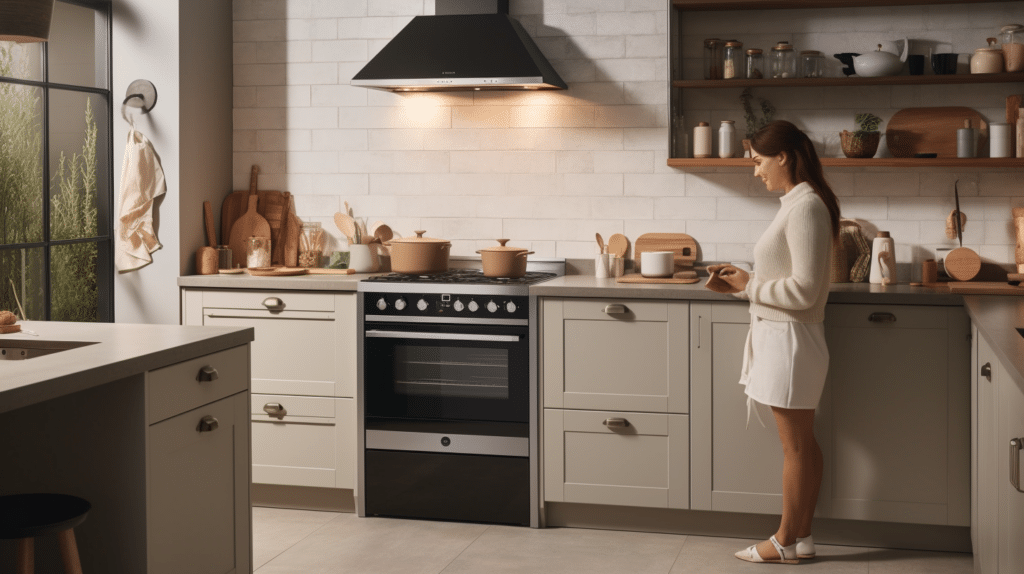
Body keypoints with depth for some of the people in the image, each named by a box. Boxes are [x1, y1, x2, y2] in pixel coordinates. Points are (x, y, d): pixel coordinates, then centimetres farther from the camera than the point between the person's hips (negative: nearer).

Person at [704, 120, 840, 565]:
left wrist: (749, 287, -13)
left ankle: (786, 542, 12)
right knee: (803, 443, 14)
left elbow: (803, 290, -23)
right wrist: (743, 280, 6)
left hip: (790, 339, -10)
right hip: (782, 335, 10)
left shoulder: (805, 207, -20)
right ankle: (801, 536, 22)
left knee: (795, 446, 2)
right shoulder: (799, 203, 11)